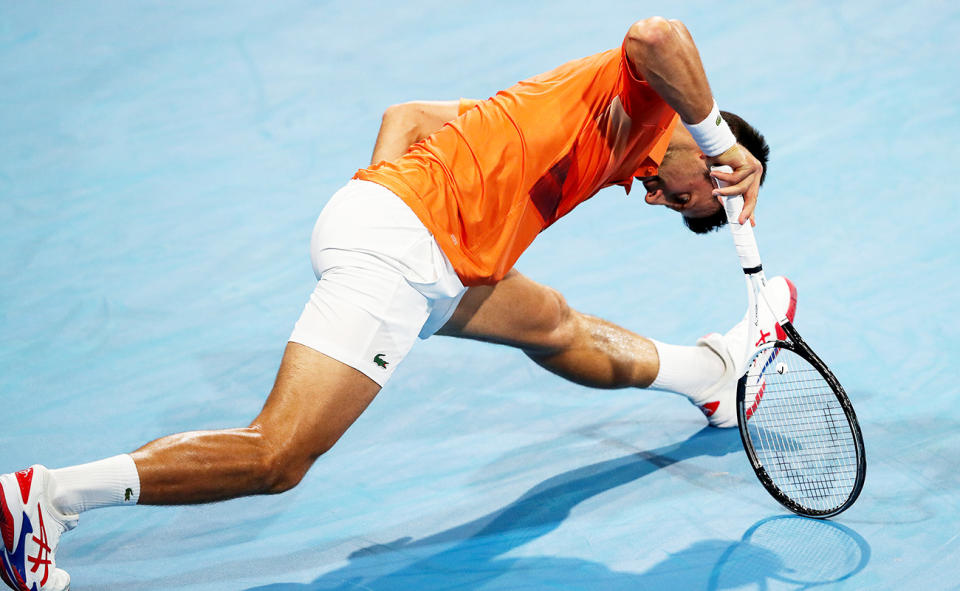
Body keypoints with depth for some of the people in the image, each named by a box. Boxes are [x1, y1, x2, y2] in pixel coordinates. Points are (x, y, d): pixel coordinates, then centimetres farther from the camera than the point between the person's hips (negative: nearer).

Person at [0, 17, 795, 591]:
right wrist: (720, 141, -13)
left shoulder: (590, 121, 27)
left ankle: (712, 374, 55)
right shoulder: (641, 101, 3)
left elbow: (407, 114, 26)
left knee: (554, 325, 31)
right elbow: (657, 36, -25)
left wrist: (385, 197, 15)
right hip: (391, 248, -10)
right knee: (275, 461, -16)